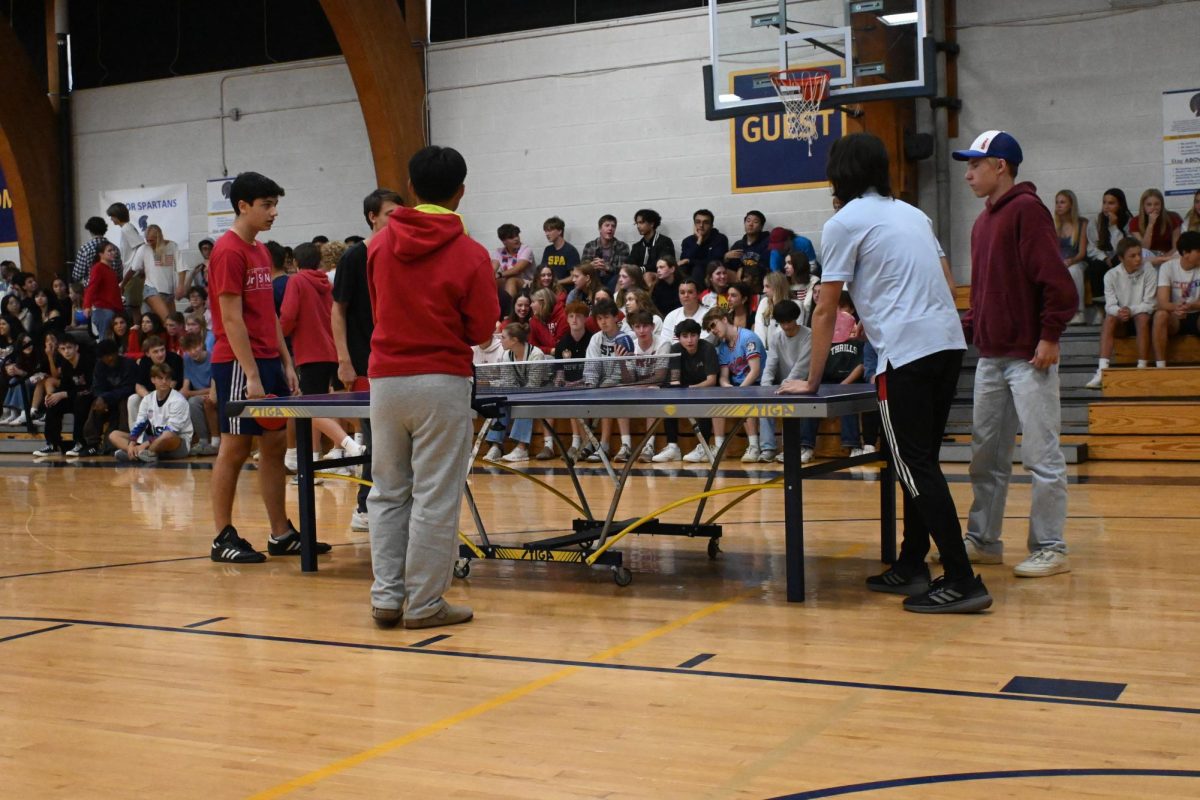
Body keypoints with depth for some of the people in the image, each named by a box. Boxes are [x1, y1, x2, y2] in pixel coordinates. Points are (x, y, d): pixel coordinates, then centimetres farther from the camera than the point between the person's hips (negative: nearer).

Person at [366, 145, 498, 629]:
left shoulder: (379, 244, 2)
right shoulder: (470, 255, -9)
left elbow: (377, 308, 12)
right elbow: (481, 330, -4)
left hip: (385, 379, 4)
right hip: (441, 383, -4)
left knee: (388, 493, 13)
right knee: (435, 498, 2)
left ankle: (387, 597, 14)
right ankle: (424, 603, 6)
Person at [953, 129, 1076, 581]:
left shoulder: (1026, 209, -10)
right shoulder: (983, 222, 16)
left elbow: (1056, 281, -16)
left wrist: (1050, 337, -19)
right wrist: (966, 329, 10)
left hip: (1029, 357, -9)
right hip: (991, 356, 9)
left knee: (1041, 456, -2)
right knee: (986, 455, 12)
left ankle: (1050, 549, 4)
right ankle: (983, 540, 21)